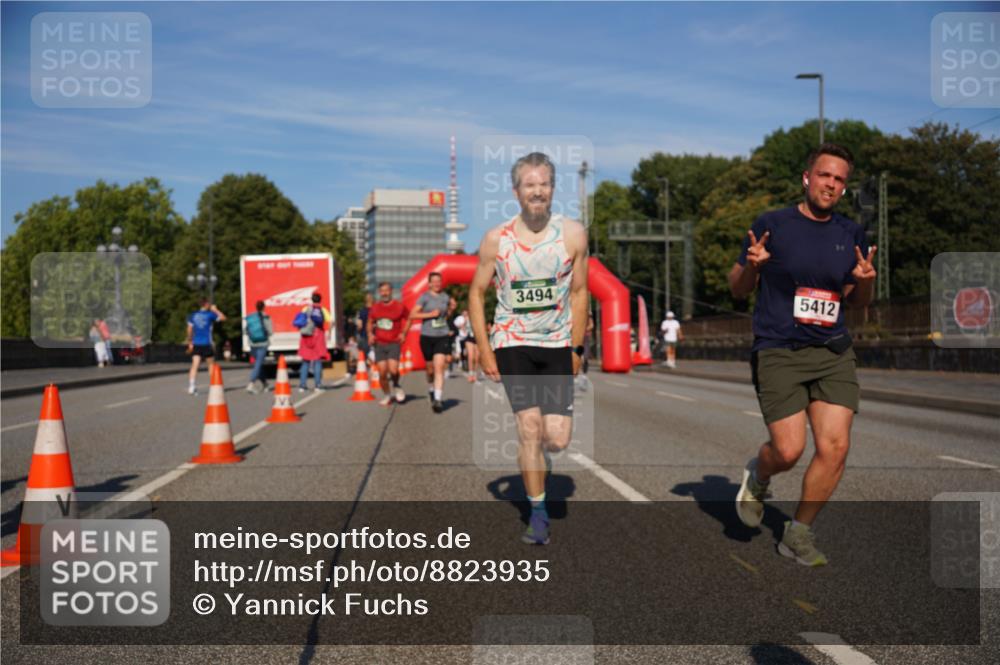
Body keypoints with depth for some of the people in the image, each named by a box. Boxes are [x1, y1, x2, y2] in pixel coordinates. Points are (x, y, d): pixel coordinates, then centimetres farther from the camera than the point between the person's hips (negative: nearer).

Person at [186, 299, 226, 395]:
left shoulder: (192, 315, 8)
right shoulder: (210, 314, -3)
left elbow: (189, 330, 9)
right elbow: (223, 318, 6)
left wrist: (190, 343, 16)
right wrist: (215, 310, 18)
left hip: (196, 344, 3)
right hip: (207, 344, -3)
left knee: (194, 365, -5)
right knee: (211, 365, 13)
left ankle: (191, 387, -17)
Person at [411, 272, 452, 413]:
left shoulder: (445, 297, 9)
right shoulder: (424, 297, -3)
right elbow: (413, 315, -11)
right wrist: (430, 314, -17)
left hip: (442, 337, 1)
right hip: (427, 337, -1)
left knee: (439, 367, -13)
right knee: (430, 369, 12)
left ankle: (437, 399, -17)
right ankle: (431, 390, 41)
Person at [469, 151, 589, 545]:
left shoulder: (573, 234, -3)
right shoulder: (496, 239, -4)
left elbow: (579, 292, 4)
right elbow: (477, 294, 4)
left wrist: (577, 348, 3)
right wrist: (484, 351, -2)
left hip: (558, 344, 1)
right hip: (512, 343, -1)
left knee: (557, 438, -5)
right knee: (529, 426, -10)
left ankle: (532, 456, 33)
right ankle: (538, 512, 6)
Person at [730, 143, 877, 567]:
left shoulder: (851, 235, 11)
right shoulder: (771, 225, -1)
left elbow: (857, 302, 20)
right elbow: (737, 289, 5)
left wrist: (864, 281, -3)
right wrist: (751, 266, -17)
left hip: (834, 353, 4)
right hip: (778, 353, -4)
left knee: (835, 447, -7)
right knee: (788, 451, -12)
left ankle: (798, 534, 12)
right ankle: (757, 476, 26)